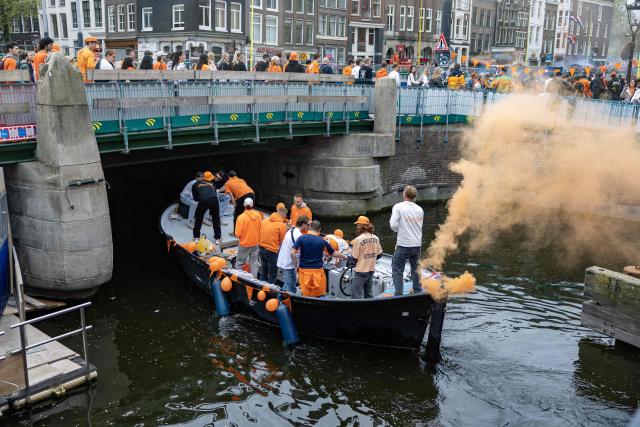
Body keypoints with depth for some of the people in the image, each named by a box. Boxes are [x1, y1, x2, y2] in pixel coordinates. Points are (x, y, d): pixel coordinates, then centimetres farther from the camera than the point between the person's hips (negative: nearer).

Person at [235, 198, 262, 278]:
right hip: (255, 243, 4)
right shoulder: (258, 215, -9)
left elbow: (238, 234, -18)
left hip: (244, 244, -3)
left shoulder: (241, 217, -20)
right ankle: (254, 278, 19)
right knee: (254, 263, 15)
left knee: (239, 262, 12)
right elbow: (261, 229, 1)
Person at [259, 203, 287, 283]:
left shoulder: (264, 221, 4)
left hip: (261, 249, 6)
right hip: (272, 252, -6)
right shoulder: (281, 225, -12)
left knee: (264, 273, 21)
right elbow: (282, 241, -4)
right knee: (272, 276, 5)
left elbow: (260, 234, 8)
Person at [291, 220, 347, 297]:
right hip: (317, 270, -1)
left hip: (304, 269, 1)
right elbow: (334, 253, 7)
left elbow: (292, 253, -9)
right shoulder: (322, 241, -1)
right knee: (318, 295, 9)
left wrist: (296, 265, 3)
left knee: (306, 294, 8)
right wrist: (344, 257, 25)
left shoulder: (301, 238, -2)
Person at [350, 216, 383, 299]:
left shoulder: (358, 240, -18)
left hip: (361, 271, -6)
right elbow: (379, 254, 8)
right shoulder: (375, 238, 0)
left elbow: (354, 258, -13)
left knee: (356, 295, -1)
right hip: (371, 270, 6)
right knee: (369, 294, 19)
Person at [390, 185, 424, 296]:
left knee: (397, 270, 3)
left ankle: (399, 294, -3)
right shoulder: (420, 209, 5)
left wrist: (397, 229, 3)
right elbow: (419, 226, 13)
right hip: (417, 244, 5)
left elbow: (393, 225, -17)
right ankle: (418, 291, 26)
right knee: (416, 269, 19)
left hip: (403, 245, -5)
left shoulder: (398, 207, -11)